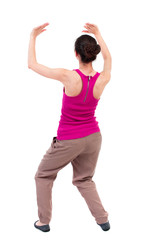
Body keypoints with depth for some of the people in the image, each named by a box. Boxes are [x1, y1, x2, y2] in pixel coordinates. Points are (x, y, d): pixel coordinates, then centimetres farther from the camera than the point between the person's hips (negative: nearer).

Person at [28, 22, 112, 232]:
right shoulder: (102, 80, -12)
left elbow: (32, 65, -13)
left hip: (68, 141, -4)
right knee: (84, 179, 25)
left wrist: (33, 37, -3)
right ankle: (103, 219, 18)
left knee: (43, 176, 19)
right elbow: (108, 58, 13)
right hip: (93, 136, 4)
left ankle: (44, 221, 23)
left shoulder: (68, 77, -25)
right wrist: (98, 34, 18)